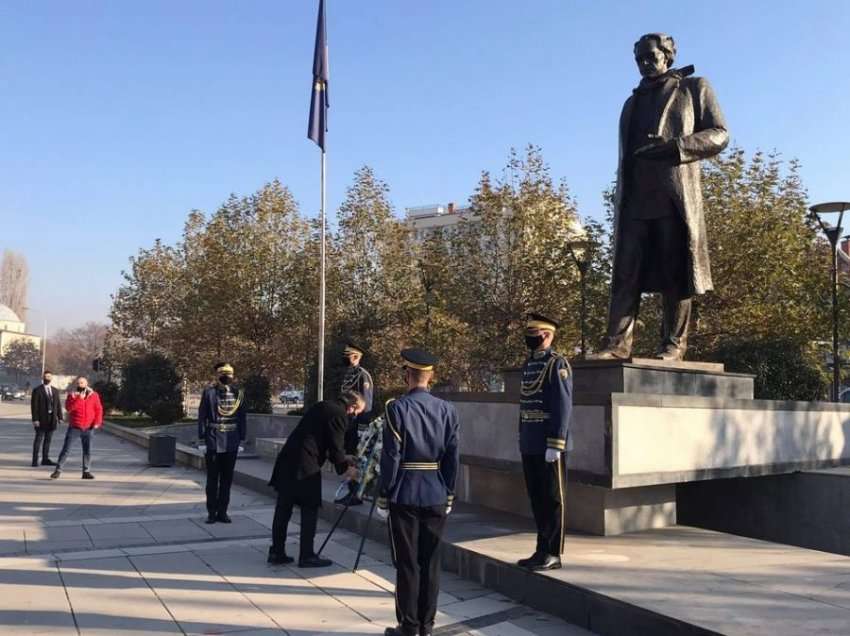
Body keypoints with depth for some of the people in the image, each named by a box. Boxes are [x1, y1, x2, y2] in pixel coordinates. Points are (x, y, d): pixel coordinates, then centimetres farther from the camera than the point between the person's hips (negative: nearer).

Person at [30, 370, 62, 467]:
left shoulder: (55, 391, 14)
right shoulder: (37, 390, -2)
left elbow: (58, 405, 12)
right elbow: (34, 406, -7)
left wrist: (60, 417, 4)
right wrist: (35, 419, -14)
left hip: (52, 419, 5)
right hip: (41, 419, -5)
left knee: (48, 440, 8)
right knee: (38, 440, -2)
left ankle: (45, 459, 14)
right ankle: (35, 460, 2)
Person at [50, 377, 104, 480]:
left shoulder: (94, 395, 3)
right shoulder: (72, 395, 0)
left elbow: (99, 409, 3)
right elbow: (68, 408, -15)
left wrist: (97, 422, -7)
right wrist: (79, 399, -24)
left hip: (88, 428, 1)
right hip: (74, 427, -1)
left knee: (87, 450, 5)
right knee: (66, 449, -1)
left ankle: (86, 472, 12)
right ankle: (58, 470, 6)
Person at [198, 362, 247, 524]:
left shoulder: (238, 394, 3)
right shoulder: (209, 392, -3)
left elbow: (243, 417, 7)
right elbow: (202, 415, -3)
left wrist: (241, 438, 3)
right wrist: (202, 437, -7)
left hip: (231, 443, 2)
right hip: (213, 441, -2)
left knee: (227, 479, 9)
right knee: (212, 479, 5)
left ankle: (222, 512, 19)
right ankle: (212, 512, 14)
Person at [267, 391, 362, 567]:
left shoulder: (322, 406, 17)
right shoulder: (339, 414, -10)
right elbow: (335, 446, -9)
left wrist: (342, 458, 30)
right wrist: (345, 468, 8)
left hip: (287, 460, 9)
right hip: (305, 466, -9)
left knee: (283, 508, 13)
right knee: (310, 510, 2)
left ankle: (276, 552, 21)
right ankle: (307, 556, 9)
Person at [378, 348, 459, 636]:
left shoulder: (397, 408, -11)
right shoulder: (447, 409, 0)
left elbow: (391, 457, -12)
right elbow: (453, 457, 2)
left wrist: (384, 497, -3)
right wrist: (449, 495, 12)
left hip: (405, 496, -4)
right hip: (437, 497, 4)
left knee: (407, 564, 5)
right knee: (431, 562, 11)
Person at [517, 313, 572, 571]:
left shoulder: (557, 364, -11)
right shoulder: (529, 364, 15)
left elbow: (563, 407, -17)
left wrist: (555, 445, -20)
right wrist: (522, 441, 17)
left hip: (548, 447, -8)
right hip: (530, 446, 8)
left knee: (552, 499, 1)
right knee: (537, 499, 13)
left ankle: (553, 554, 9)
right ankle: (542, 550, 23)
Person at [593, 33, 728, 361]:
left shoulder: (694, 88, 14)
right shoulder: (633, 101, 27)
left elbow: (719, 134, 3)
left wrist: (674, 146, -13)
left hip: (675, 198, -4)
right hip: (635, 201, 4)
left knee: (674, 274, -4)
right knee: (625, 276, -5)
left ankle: (674, 344, 0)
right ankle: (617, 344, -8)